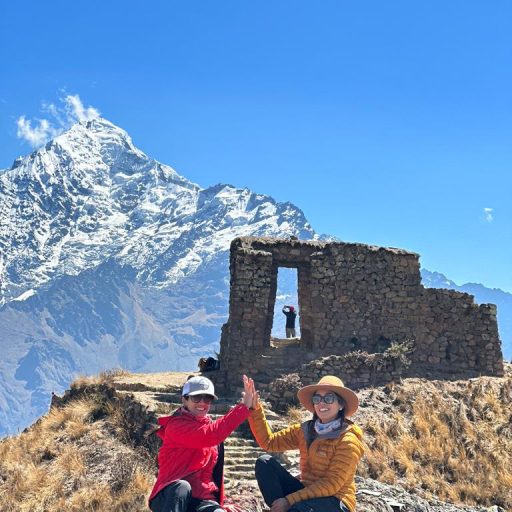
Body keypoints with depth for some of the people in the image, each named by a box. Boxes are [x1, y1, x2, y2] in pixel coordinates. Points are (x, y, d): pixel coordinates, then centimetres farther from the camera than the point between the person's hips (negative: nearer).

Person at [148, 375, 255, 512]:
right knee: (182, 487, -40)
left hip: (201, 500, 4)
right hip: (169, 498, -4)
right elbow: (208, 436, -26)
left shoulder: (210, 426, 15)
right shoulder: (176, 425, -8)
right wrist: (243, 406, -25)